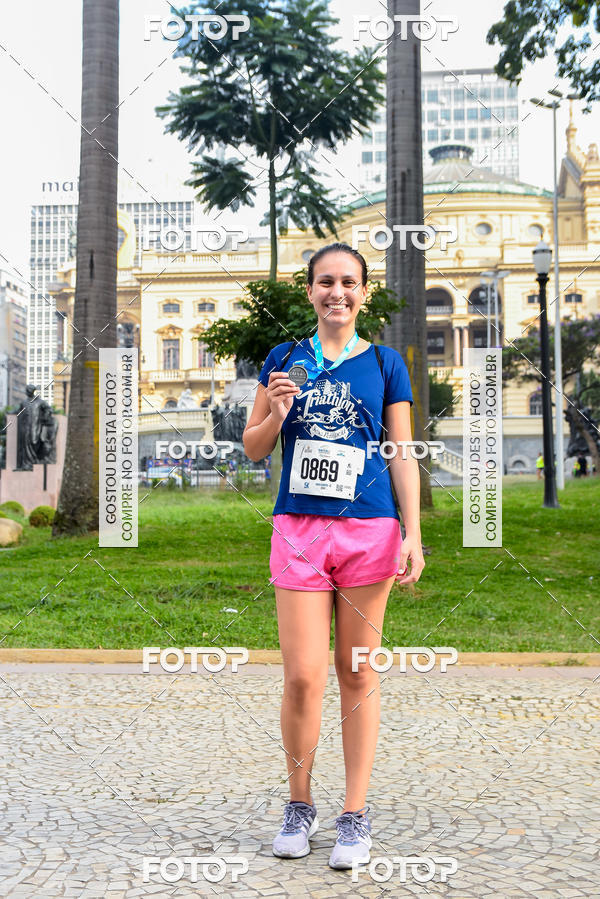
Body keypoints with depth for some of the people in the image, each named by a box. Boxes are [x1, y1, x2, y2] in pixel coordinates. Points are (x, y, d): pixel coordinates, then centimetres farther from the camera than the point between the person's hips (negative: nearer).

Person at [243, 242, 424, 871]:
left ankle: (355, 816, 18)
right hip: (298, 529, 1)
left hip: (368, 530, 0)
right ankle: (299, 806, 20)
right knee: (302, 677, -2)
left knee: (357, 676, 6)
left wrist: (413, 533, -2)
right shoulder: (285, 359, 9)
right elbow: (253, 448, 12)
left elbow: (402, 454, 6)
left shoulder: (384, 364, 8)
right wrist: (277, 413, -9)